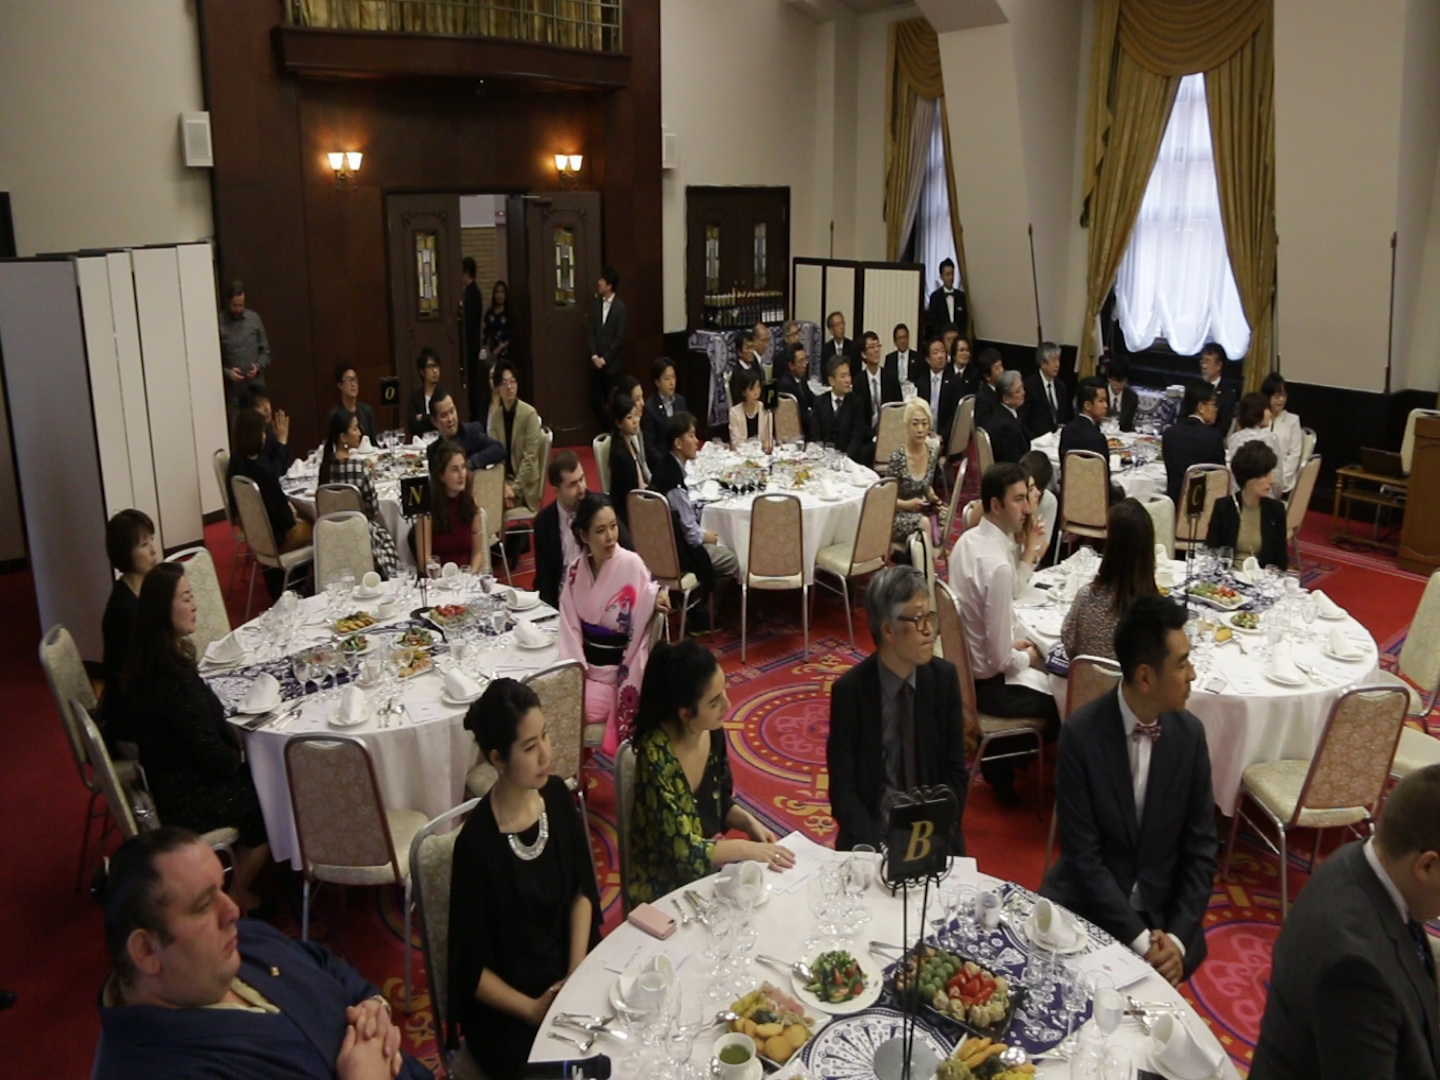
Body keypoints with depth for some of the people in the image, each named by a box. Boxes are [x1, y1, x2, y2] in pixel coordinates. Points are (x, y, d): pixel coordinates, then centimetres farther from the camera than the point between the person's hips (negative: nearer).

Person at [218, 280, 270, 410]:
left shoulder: (254, 318, 5)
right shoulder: (218, 323, -5)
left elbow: (265, 351, 10)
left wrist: (258, 366, -8)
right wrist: (227, 372, -17)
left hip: (256, 386, 3)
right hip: (232, 390, -3)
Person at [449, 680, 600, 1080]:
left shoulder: (557, 796, -5)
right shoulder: (477, 843, -21)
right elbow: (471, 970, -12)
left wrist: (577, 973, -4)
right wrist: (532, 1010, -16)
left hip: (566, 978, 5)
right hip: (506, 1012, -5)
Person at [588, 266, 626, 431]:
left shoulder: (620, 307, -8)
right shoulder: (595, 303, 6)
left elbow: (619, 337, -9)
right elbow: (591, 332, 7)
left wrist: (605, 359, -11)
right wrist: (594, 356, -5)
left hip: (612, 362, -4)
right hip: (596, 360, 4)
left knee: (612, 401, 0)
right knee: (595, 400, 6)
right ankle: (604, 430, 22)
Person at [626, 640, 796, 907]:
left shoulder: (713, 732, -7)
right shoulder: (656, 755, -26)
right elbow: (682, 850, -24)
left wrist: (749, 823, -6)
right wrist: (747, 849, -20)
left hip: (708, 871, 6)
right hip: (665, 891, -6)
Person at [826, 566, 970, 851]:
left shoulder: (944, 677, -2)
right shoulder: (849, 690, -10)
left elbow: (955, 773, 4)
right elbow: (843, 792, -8)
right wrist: (882, 848, -20)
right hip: (873, 835, -2)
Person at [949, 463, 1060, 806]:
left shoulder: (968, 539, -3)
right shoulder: (997, 565, -30)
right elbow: (1001, 660, -24)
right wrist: (1028, 658, -6)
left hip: (966, 664, 8)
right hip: (986, 682, -8)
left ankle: (999, 756, 29)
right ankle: (1002, 764, 22)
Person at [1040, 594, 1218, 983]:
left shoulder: (1189, 733, -5)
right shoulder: (1081, 733, -16)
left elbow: (1201, 851, -1)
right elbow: (1082, 854, -15)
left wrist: (1177, 936, -13)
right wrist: (1139, 939, -20)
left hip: (1164, 907, 2)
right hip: (1089, 904, -1)